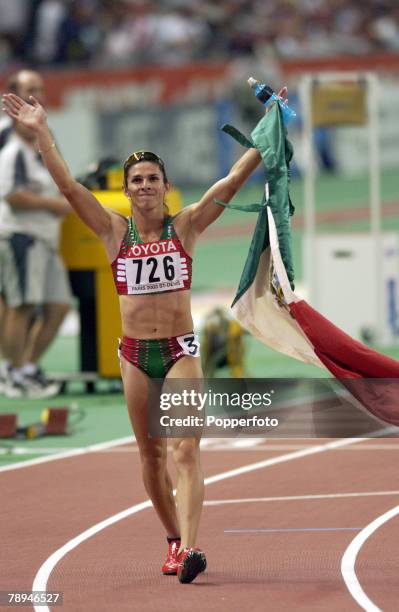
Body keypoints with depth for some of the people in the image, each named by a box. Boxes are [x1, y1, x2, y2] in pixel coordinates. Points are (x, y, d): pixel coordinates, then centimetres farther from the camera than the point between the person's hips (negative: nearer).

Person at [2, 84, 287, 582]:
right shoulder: (115, 232, 3)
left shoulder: (185, 226, 1)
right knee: (151, 456, 9)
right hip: (135, 354, 2)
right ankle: (175, 540, 25)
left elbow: (232, 182, -4)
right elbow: (67, 185, -2)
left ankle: (189, 546, -26)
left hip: (181, 351, -2)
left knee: (184, 450, -14)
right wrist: (41, 132, -8)